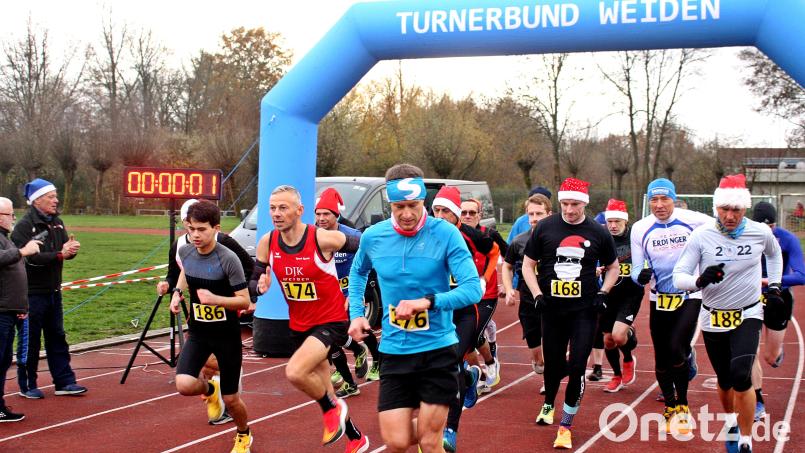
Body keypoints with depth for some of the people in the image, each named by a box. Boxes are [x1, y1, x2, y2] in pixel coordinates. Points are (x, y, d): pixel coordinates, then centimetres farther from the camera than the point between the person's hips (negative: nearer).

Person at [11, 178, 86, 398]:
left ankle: (64, 382, 18)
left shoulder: (57, 223, 10)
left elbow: (66, 251, 6)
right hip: (32, 293, -7)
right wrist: (60, 254, -26)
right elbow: (30, 258, -23)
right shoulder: (24, 226, -13)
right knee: (30, 341, 3)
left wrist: (71, 249, -17)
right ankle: (27, 385, 13)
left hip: (53, 291, 7)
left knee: (57, 338, 12)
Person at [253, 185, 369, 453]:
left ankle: (332, 409, 0)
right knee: (323, 394, 17)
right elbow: (255, 282, 5)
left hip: (331, 321, -6)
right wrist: (261, 287, -19)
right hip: (299, 325, 6)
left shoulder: (323, 239, -21)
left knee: (295, 372, -29)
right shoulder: (267, 243, -7)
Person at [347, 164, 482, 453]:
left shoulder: (446, 234, -11)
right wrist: (356, 313, 11)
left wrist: (428, 301, -28)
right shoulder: (373, 237, 0)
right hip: (394, 350, 3)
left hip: (438, 350, -3)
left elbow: (473, 288, -17)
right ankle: (430, 430, 34)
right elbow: (358, 272, 22)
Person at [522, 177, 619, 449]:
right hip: (552, 309, 1)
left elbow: (613, 267, 15)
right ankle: (548, 405, 41)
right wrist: (537, 295, -5)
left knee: (577, 367, -8)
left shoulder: (597, 233, 0)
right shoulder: (545, 228, -1)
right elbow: (528, 265, 7)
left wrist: (602, 293, 1)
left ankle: (565, 426, 2)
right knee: (553, 363, 11)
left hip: (584, 311, -1)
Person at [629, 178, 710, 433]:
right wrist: (640, 276, -23)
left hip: (691, 295, -3)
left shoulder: (694, 221, -11)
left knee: (676, 349, -18)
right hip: (660, 299, 3)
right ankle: (670, 408, 29)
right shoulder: (640, 229, -4)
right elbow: (637, 269, -1)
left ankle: (682, 405, 5)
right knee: (661, 359, 6)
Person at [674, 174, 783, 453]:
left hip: (748, 316, -1)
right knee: (724, 381, 13)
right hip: (713, 318, 1)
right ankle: (732, 423, 44)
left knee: (740, 377, -19)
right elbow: (679, 277, -13)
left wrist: (775, 287, 10)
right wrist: (700, 280, -33)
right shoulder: (701, 236, -13)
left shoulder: (761, 233, -7)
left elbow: (774, 254, 17)